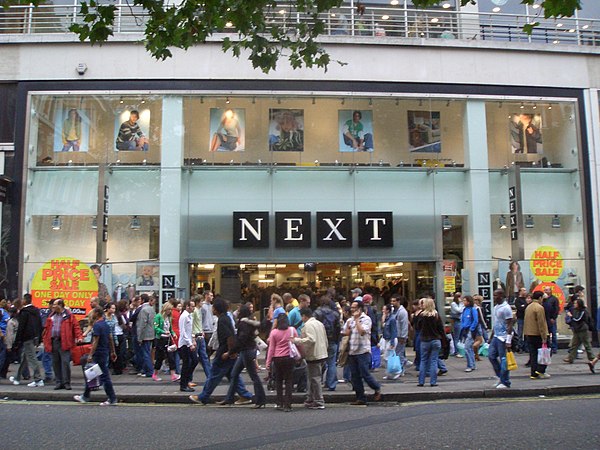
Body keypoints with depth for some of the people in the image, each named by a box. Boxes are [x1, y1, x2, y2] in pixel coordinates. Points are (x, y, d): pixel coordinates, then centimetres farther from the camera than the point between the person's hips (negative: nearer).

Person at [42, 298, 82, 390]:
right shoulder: (51, 316, 15)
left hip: (64, 343, -6)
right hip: (53, 343, 6)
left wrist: (79, 337, -17)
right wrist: (46, 342, 9)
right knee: (55, 363, 9)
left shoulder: (68, 315, -1)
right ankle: (59, 382, 17)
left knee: (65, 362, -7)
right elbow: (47, 329, 16)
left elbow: (76, 326, -5)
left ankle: (66, 383, 1)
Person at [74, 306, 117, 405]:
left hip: (99, 354, -10)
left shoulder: (97, 325, -16)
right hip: (105, 352, 10)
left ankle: (112, 399, -2)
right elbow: (110, 339, 15)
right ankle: (85, 397, 28)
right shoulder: (105, 324, 12)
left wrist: (90, 355, -21)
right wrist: (113, 352, 19)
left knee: (104, 377, -5)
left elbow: (95, 341, -21)